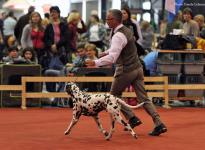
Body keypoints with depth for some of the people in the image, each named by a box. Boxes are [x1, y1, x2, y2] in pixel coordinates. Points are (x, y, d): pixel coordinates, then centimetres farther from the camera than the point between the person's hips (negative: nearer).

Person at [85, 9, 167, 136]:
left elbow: (112, 58, -29)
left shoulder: (118, 36, -20)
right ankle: (159, 124, -3)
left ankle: (132, 118, 6)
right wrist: (107, 52, 21)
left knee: (115, 95, 13)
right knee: (143, 98, 6)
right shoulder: (127, 30, 11)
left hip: (126, 70, -8)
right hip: (137, 68, 8)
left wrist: (95, 62, -29)